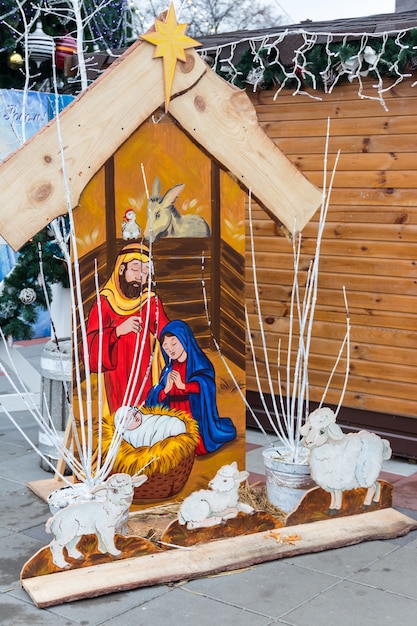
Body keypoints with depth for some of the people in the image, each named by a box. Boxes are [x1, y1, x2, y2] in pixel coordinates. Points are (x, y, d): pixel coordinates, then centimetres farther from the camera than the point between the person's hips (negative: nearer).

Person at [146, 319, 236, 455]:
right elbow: (157, 397, 8)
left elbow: (206, 384, -19)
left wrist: (183, 385, -21)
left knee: (198, 447, -12)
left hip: (195, 416, -4)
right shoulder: (168, 370, 14)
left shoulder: (197, 363, 0)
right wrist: (166, 389, -12)